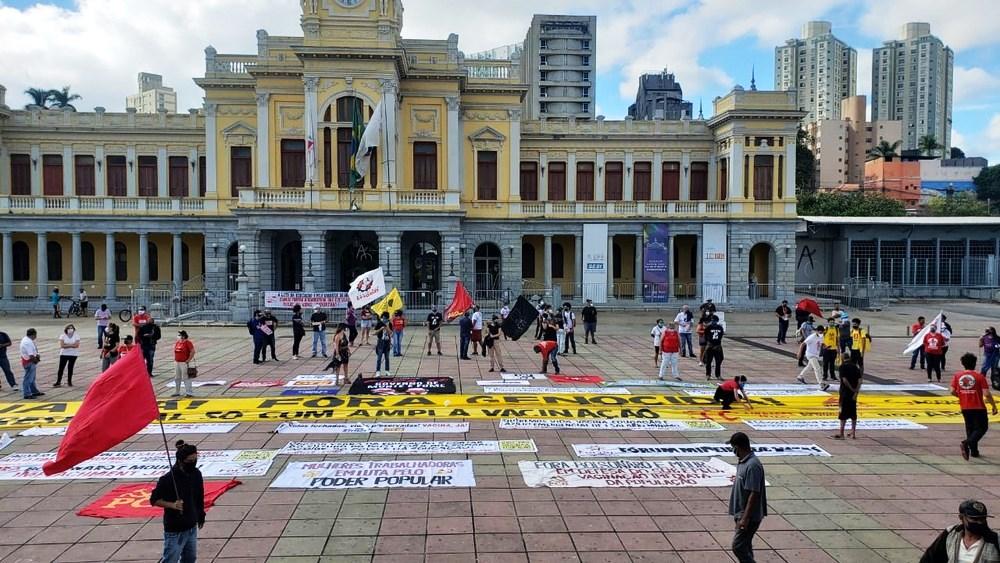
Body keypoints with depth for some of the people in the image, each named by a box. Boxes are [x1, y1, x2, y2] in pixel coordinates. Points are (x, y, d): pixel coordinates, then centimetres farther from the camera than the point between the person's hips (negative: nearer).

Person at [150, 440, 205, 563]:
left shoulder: (196, 474, -2)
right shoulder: (168, 479, -21)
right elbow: (154, 500, -14)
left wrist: (201, 515, 17)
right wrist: (172, 505, -27)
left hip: (191, 527, 6)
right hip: (174, 530, -6)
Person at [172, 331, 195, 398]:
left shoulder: (188, 343, -11)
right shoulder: (177, 342, 11)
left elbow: (192, 351, -15)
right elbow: (174, 351, 25)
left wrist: (189, 360, -15)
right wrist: (174, 358, 14)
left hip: (184, 363, -8)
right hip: (176, 363, 8)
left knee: (186, 378, -6)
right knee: (177, 378, 15)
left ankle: (188, 392, -1)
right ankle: (177, 392, 27)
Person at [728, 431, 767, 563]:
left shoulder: (753, 465, -23)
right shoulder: (743, 462, 7)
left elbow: (754, 494, -25)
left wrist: (745, 518, -24)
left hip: (749, 516, -10)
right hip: (742, 513, 10)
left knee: (738, 547, -8)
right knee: (745, 546, 15)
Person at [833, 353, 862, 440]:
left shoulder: (843, 366, -8)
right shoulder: (855, 366, 7)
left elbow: (844, 380, -19)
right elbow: (859, 381, -2)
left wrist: (852, 389, -11)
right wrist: (856, 392, -7)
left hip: (845, 392, -5)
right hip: (853, 393, 5)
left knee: (843, 412, -2)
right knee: (853, 412, 13)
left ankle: (841, 434, -1)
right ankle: (853, 433, 18)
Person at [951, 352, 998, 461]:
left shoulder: (957, 376, -2)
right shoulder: (979, 376, -10)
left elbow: (953, 391, -5)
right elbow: (987, 394, -14)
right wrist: (994, 406, -3)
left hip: (965, 408, 4)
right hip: (978, 407, -4)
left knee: (970, 428, 18)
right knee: (982, 428, 7)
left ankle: (974, 451, 20)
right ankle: (967, 443, -16)